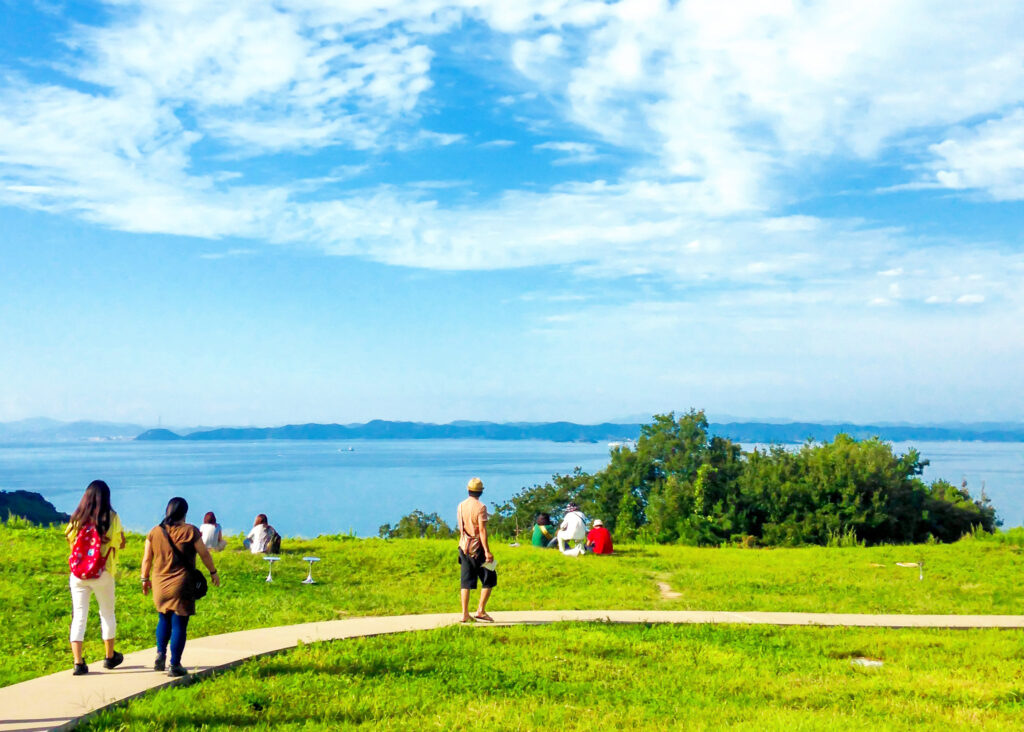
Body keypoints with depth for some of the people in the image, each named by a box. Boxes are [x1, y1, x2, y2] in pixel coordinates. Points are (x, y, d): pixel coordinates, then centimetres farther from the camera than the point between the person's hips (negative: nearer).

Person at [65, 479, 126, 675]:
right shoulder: (111, 518, -7)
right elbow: (120, 544, -4)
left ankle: (78, 662, -2)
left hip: (78, 575, 2)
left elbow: (70, 542, 2)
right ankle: (110, 657, 28)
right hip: (102, 575, -2)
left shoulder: (77, 518, -1)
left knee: (78, 616, 5)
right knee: (107, 614, 16)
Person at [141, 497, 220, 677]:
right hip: (182, 585, -4)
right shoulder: (190, 531, -8)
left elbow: (147, 558, 6)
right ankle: (175, 665, 3)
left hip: (160, 584, 4)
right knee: (179, 624, 2)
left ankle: (160, 653, 14)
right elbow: (204, 554, -2)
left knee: (164, 620, 24)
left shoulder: (155, 532, 1)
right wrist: (213, 572, 11)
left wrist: (145, 579, 18)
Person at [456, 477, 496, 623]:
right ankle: (481, 610, -1)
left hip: (464, 547, 6)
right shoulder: (480, 507, -13)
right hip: (477, 548, -6)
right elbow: (482, 530, -18)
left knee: (466, 582, 7)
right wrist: (487, 551, -19)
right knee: (489, 579, 5)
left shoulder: (460, 506, 7)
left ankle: (465, 614, 3)